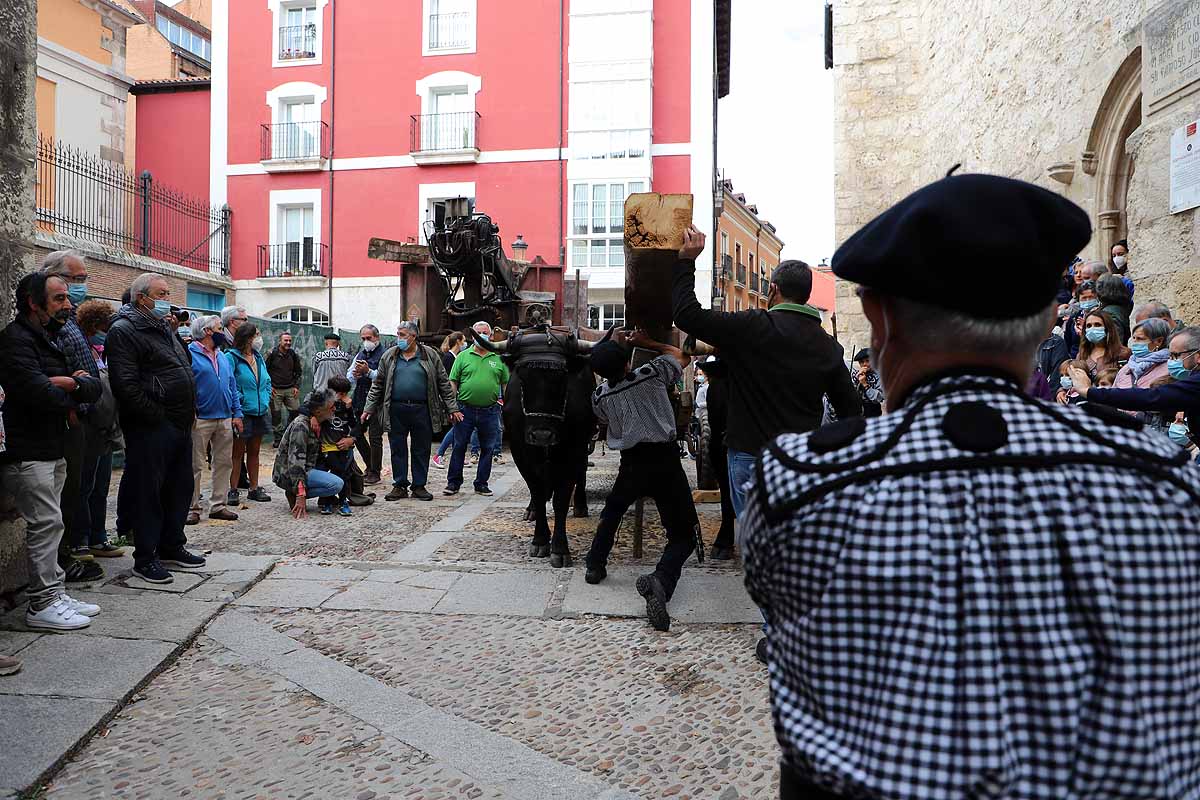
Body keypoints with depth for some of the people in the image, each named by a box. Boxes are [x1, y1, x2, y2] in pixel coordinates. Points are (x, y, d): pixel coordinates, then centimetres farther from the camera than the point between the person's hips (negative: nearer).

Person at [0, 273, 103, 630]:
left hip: (52, 450, 9)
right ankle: (42, 604, 0)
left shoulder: (49, 340, 17)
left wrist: (67, 382, -12)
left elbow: (94, 387, 8)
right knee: (47, 522, -7)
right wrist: (71, 397, -6)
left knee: (49, 523, 13)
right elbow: (38, 392, -25)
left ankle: (55, 593, 20)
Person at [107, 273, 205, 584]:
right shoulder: (124, 331, -10)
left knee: (181, 487, 15)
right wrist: (159, 416, -17)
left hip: (180, 426, 9)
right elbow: (126, 385, -19)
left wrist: (189, 411, 15)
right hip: (149, 429, -9)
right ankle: (145, 558, 9)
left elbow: (185, 370, 27)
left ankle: (172, 546, 28)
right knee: (148, 491, -1)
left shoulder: (164, 330, 20)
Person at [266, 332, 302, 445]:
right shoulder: (272, 354, -5)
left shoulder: (293, 355, 7)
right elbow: (264, 371, -1)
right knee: (276, 415, 1)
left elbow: (299, 371, 15)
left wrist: (296, 386, 6)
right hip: (275, 390, -3)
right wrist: (269, 386, -6)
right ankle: (277, 438, 10)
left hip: (290, 389, 3)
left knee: (295, 411, 0)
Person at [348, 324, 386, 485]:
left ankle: (375, 473, 9)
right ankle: (371, 467, 27)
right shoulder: (360, 355, 16)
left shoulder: (384, 355, -7)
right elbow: (348, 375, 17)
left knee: (375, 437, -3)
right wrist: (354, 375, -5)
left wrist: (368, 371, -23)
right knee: (357, 434, 11)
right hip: (360, 401, 8)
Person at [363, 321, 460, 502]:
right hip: (396, 410, 1)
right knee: (398, 449, 5)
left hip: (421, 410, -1)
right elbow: (377, 385, 12)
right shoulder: (389, 356, 9)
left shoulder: (430, 355, 4)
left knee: (421, 449, 5)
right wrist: (369, 408, 7)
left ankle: (419, 486, 15)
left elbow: (444, 383, 5)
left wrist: (452, 408, 1)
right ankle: (399, 485, 15)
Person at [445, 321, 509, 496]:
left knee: (488, 449, 7)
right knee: (459, 446, 3)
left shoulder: (498, 358, 7)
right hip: (465, 409, -1)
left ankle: (481, 484, 18)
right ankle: (453, 482, 13)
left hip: (490, 411, 1)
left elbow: (506, 383, 11)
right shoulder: (463, 356, 4)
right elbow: (453, 382, 4)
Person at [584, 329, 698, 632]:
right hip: (666, 460, -2)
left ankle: (595, 566, 35)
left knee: (611, 511, 34)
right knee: (684, 535, 1)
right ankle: (662, 580, -25)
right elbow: (681, 355, 16)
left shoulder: (600, 396, 3)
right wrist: (647, 343, 21)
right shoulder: (653, 374, -2)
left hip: (631, 463, 3)